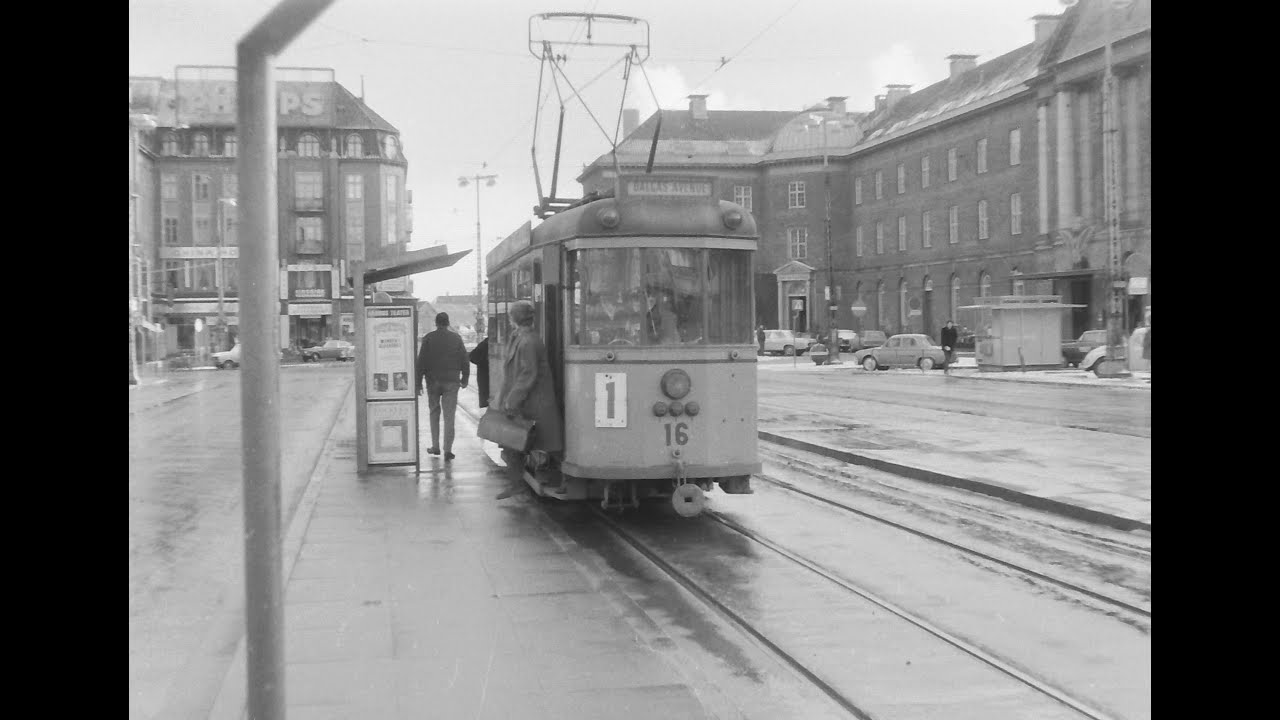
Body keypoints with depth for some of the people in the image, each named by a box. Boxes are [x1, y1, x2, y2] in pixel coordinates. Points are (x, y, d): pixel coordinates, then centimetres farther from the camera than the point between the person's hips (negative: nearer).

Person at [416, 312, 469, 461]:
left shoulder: (428, 338, -3)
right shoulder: (456, 338, 0)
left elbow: (421, 361, -4)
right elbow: (464, 360, 3)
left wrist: (419, 382, 0)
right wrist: (465, 378, 14)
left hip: (433, 381, 0)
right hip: (451, 381, 0)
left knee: (434, 413, 16)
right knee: (449, 416, 0)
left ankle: (435, 446, 17)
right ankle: (448, 450, -6)